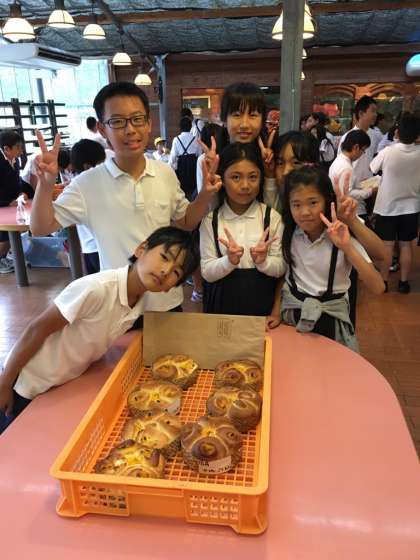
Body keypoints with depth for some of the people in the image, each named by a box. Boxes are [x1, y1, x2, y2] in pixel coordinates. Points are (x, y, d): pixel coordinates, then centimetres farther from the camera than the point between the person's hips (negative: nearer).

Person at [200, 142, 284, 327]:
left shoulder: (271, 217, -3)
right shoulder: (211, 220, -4)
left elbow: (280, 268, -2)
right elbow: (207, 273, -6)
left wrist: (263, 261, -22)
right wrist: (229, 261, -24)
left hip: (262, 303, 1)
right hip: (223, 304, 0)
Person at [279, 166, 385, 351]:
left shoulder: (342, 238, -16)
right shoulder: (288, 234, -7)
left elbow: (377, 288, -23)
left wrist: (347, 248, -32)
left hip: (330, 320, -2)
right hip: (291, 314, 3)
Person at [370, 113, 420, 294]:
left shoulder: (387, 152, -19)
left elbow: (371, 170, -3)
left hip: (387, 207, -2)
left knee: (387, 245, 7)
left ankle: (383, 281, 15)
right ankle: (403, 282, 19)